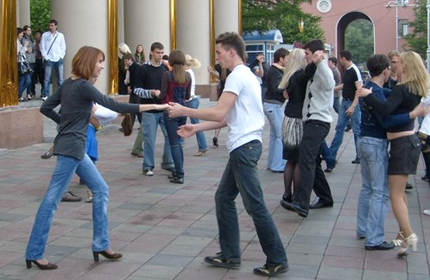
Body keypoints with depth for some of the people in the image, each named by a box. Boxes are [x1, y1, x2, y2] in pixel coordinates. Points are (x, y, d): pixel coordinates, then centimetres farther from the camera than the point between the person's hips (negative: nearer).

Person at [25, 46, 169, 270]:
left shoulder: (69, 84, 11)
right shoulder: (83, 86, -15)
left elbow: (45, 107, 15)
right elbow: (114, 106, -20)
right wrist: (152, 106, -19)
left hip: (74, 147, 10)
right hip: (71, 148, -10)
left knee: (100, 190, 12)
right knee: (52, 199, -4)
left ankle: (101, 244, 16)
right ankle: (34, 253, 4)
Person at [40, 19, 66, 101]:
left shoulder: (60, 35, 10)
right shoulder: (45, 35, 5)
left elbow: (63, 47, 11)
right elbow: (42, 47, 2)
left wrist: (61, 57, -1)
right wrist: (46, 57, -6)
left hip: (58, 60, 2)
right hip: (49, 60, -2)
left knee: (60, 78, 2)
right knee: (47, 78, -3)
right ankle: (45, 95, 0)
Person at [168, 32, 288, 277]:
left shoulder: (237, 76, -13)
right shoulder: (246, 75, 19)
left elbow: (219, 114, -19)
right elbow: (228, 118, 19)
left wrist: (183, 111, -10)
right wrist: (195, 128, 16)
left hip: (245, 147, -10)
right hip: (243, 147, 10)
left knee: (255, 206, -5)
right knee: (224, 198, 14)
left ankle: (277, 261, 3)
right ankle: (230, 255, 20)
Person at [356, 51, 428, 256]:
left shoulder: (401, 90, -18)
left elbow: (386, 109, -33)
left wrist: (367, 95, -25)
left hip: (402, 144, -9)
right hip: (410, 140, 9)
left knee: (396, 195, -9)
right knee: (399, 192, 18)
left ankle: (409, 235, -16)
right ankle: (404, 233, 25)